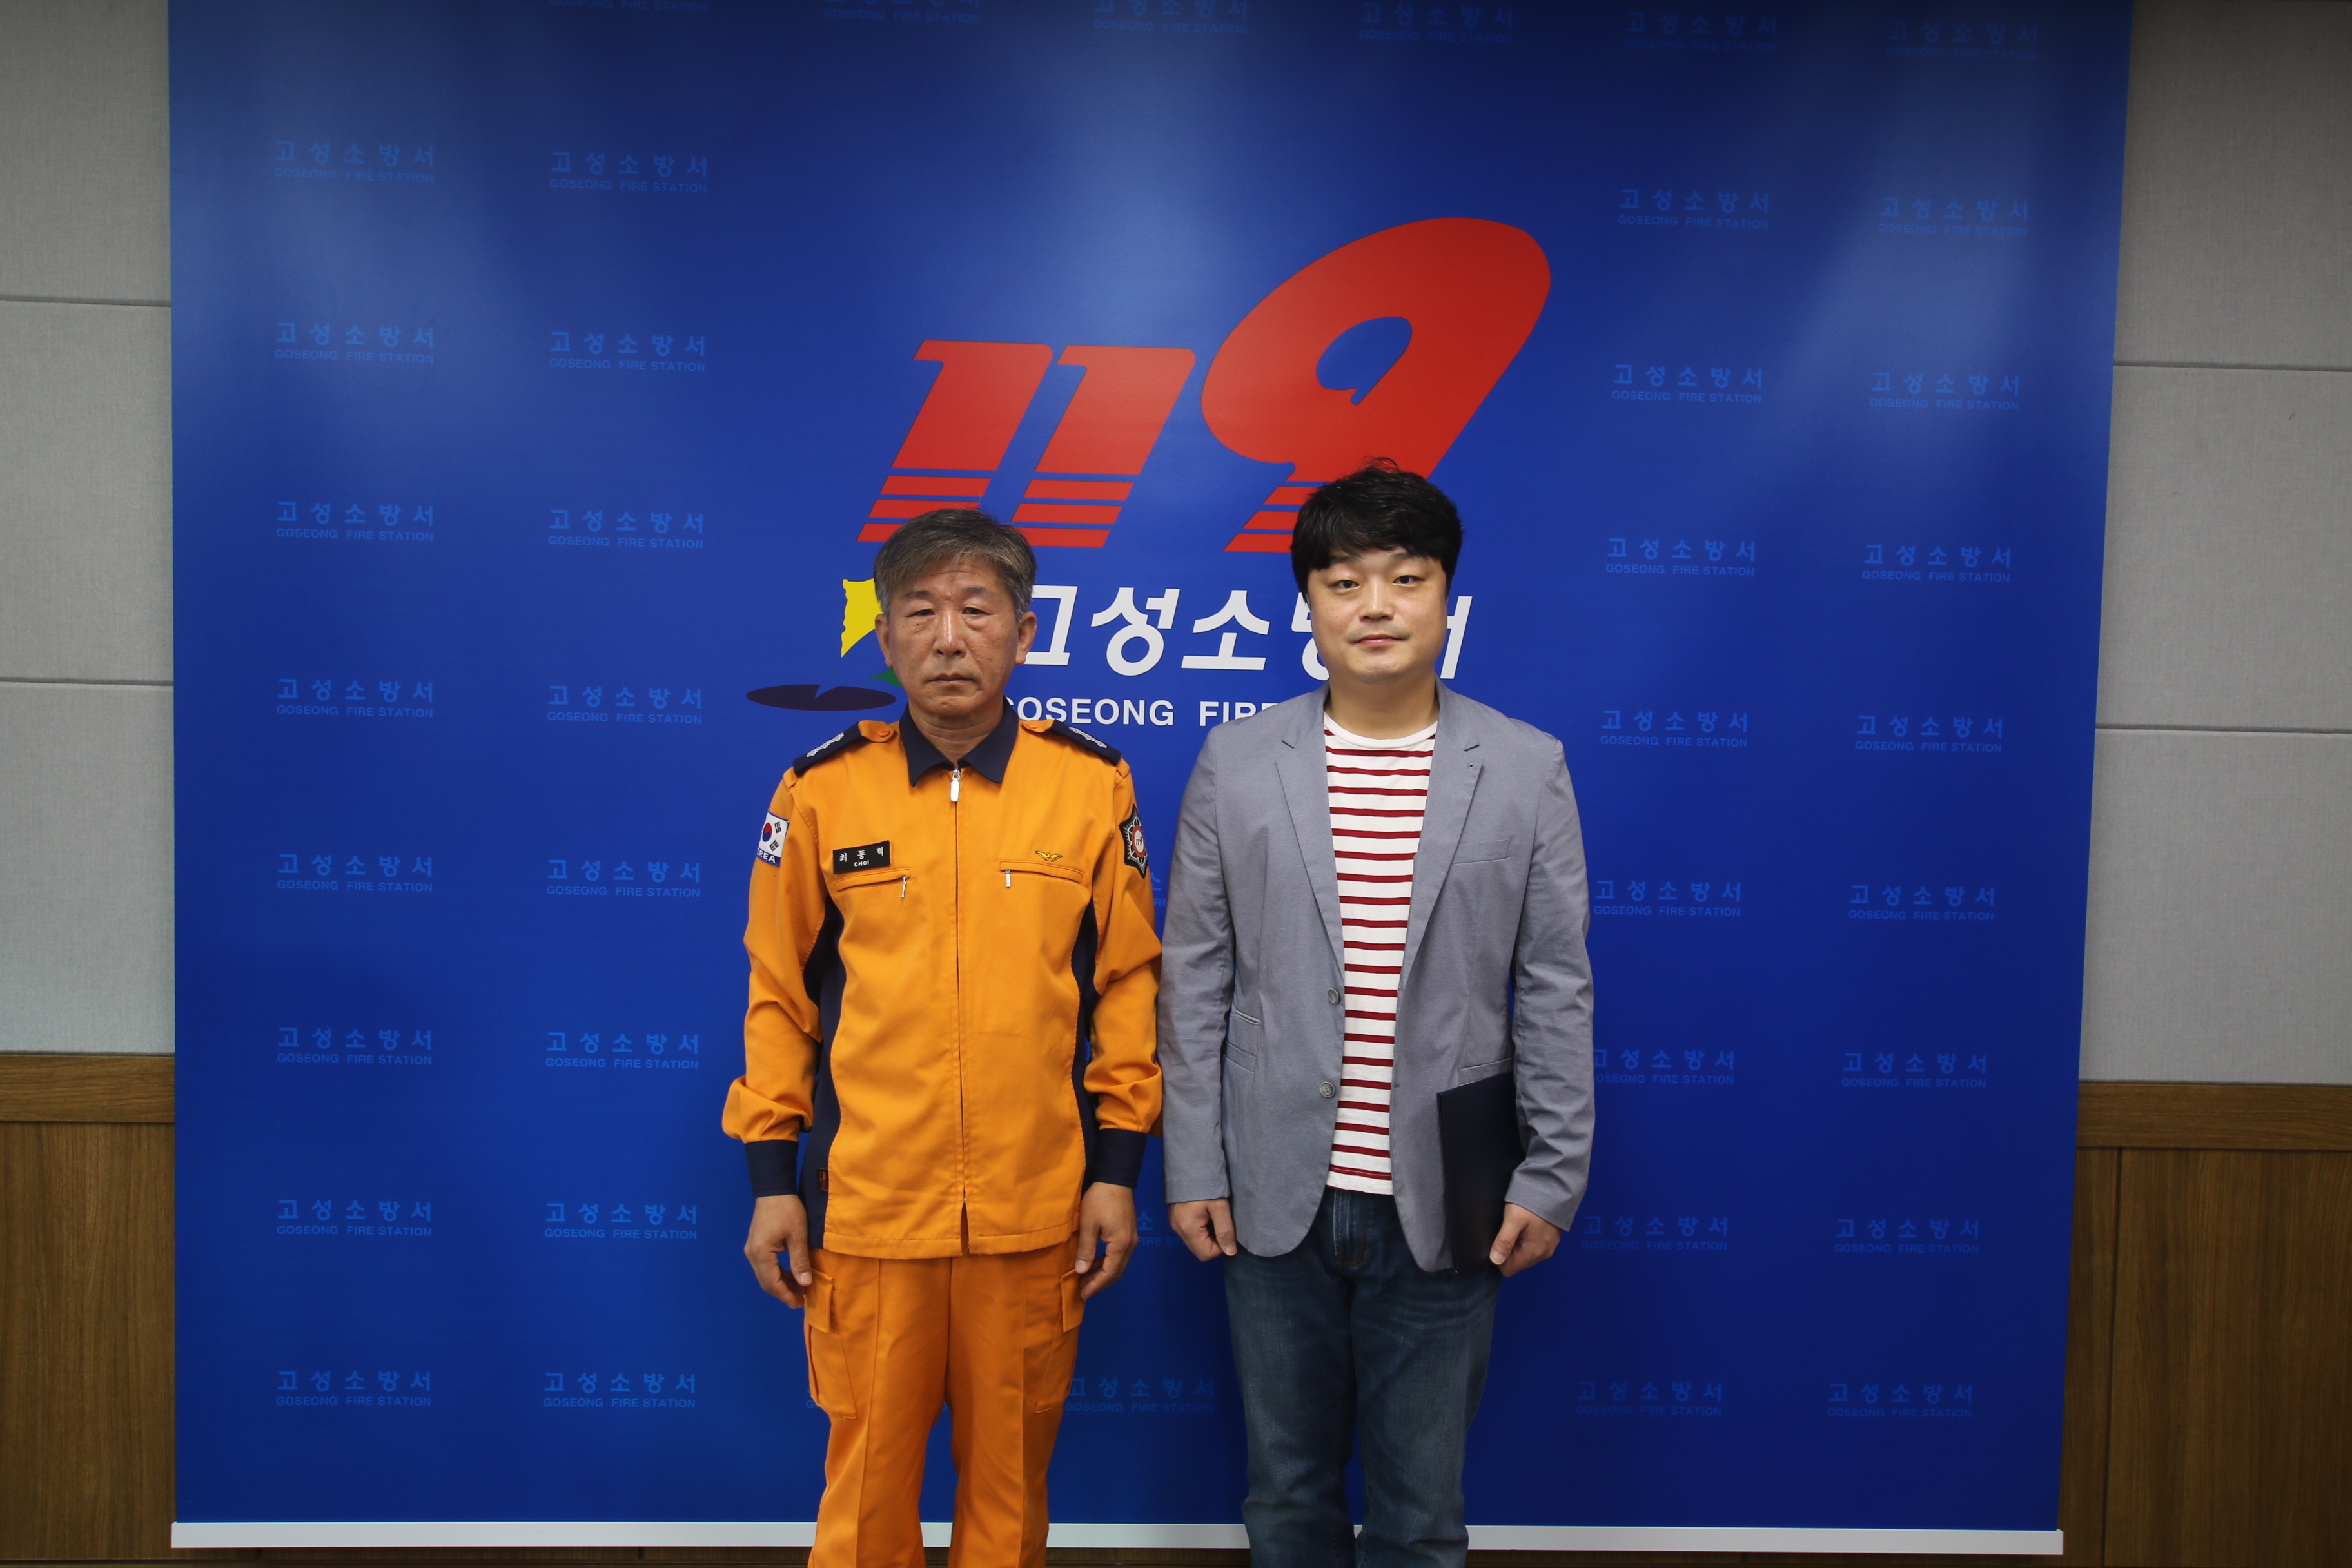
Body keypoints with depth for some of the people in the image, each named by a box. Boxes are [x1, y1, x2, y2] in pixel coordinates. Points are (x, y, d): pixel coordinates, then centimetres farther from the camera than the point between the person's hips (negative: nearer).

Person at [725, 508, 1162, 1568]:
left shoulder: (1092, 785, -2)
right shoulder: (821, 791, -2)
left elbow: (1126, 981, 2)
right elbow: (778, 991, 4)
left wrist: (1118, 1168, 1)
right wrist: (771, 1178, 3)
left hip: (1037, 1211, 1)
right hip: (865, 1206, 0)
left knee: (1010, 1472, 15)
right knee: (868, 1476, 12)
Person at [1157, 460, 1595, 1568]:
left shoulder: (1526, 768, -1)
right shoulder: (1236, 762, -1)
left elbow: (1556, 990, 0)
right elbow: (1195, 980, 1)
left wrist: (1551, 1177, -2)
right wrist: (1193, 1168, 0)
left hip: (1443, 1206, 0)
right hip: (1277, 1200, 1)